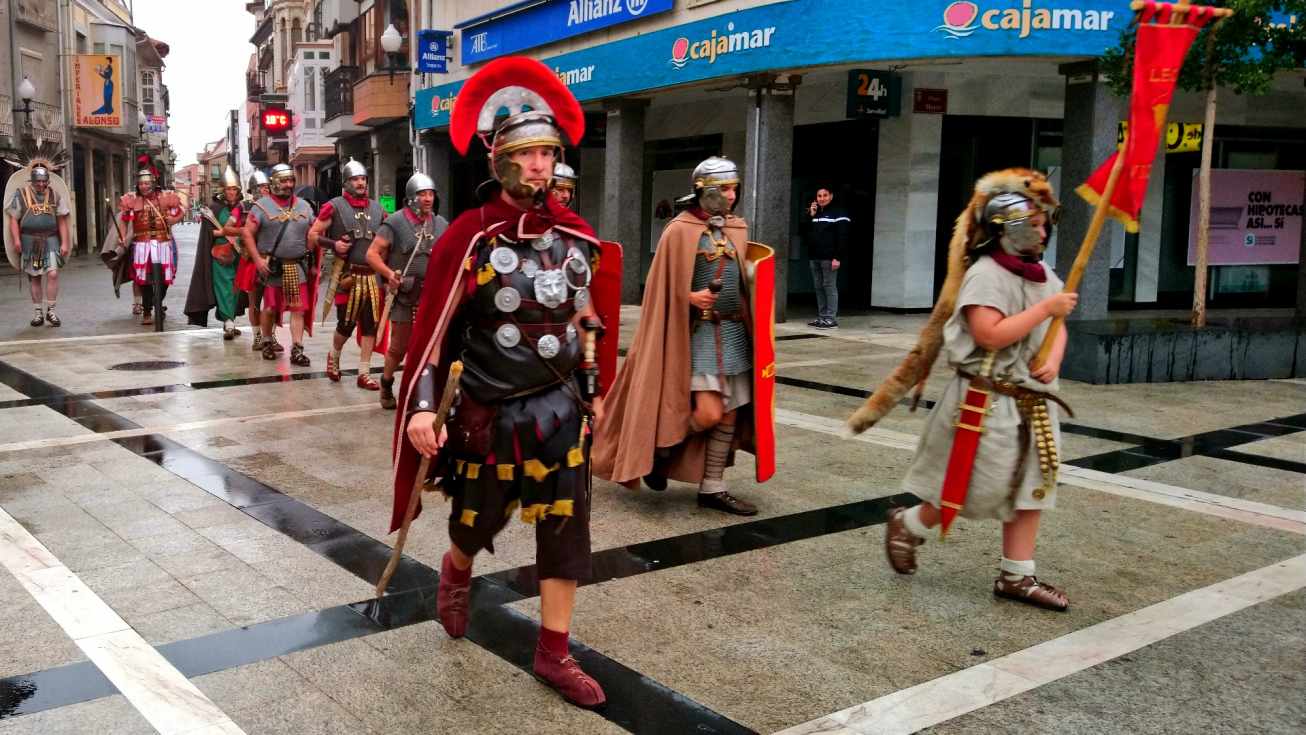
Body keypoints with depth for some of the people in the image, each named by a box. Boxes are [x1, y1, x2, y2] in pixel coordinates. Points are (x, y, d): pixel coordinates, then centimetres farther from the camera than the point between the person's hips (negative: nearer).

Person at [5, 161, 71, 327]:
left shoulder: (55, 195, 6)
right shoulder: (21, 195, 2)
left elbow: (62, 222, 6)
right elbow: (13, 219, 0)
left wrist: (64, 243, 0)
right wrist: (16, 239, -12)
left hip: (50, 240, 0)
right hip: (29, 241, 0)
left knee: (53, 274, -13)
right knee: (34, 278, 6)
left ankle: (50, 311, -2)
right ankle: (37, 313, 15)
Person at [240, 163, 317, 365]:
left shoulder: (304, 206, 8)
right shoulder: (261, 206, -3)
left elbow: (312, 235, 13)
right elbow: (247, 233, -5)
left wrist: (313, 263, 8)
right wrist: (258, 259, -14)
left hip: (298, 266, 3)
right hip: (272, 266, -3)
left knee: (299, 309, -2)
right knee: (269, 308, 8)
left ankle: (297, 350, 1)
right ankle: (267, 342, 29)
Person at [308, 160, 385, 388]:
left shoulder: (377, 208, 11)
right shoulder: (334, 207, -2)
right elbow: (312, 235, 1)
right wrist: (333, 244, -15)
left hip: (372, 275, 4)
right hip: (347, 274, -4)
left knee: (370, 326, 2)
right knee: (346, 324, 4)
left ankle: (364, 373, 10)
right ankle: (333, 356, 34)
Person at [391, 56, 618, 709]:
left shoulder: (577, 236, 1)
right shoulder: (469, 236, -14)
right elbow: (434, 327, -13)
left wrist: (592, 392, 15)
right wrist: (421, 407, -20)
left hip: (561, 408, 4)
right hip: (489, 411, -3)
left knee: (566, 529, 3)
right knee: (478, 520, 16)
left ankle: (553, 654, 16)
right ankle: (455, 575, 51)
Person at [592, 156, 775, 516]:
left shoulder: (737, 229, 11)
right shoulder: (680, 231, -7)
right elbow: (663, 288, -6)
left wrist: (752, 322, 6)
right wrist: (691, 296, -23)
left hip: (734, 331, 7)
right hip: (698, 333, -7)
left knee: (729, 414, 7)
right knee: (708, 413, -14)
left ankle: (712, 488, 18)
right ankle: (662, 447, 13)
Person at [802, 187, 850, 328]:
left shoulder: (838, 213, -2)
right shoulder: (814, 213, 19)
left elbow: (842, 237, -11)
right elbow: (804, 232, 13)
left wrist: (837, 257, -19)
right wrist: (810, 216, 1)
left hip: (829, 257, -7)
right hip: (814, 257, 7)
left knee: (829, 286, -7)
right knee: (818, 287, 8)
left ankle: (831, 318, -6)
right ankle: (821, 317, 13)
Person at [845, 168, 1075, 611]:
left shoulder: (1042, 273, 11)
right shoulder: (986, 274, -15)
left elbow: (1054, 324, 16)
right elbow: (991, 334, -26)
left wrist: (1053, 360, -4)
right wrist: (1046, 308, -21)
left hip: (1033, 401, 8)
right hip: (988, 403, -8)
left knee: (1030, 489, 9)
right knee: (973, 490, -1)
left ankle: (1016, 577, 18)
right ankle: (907, 526, 23)